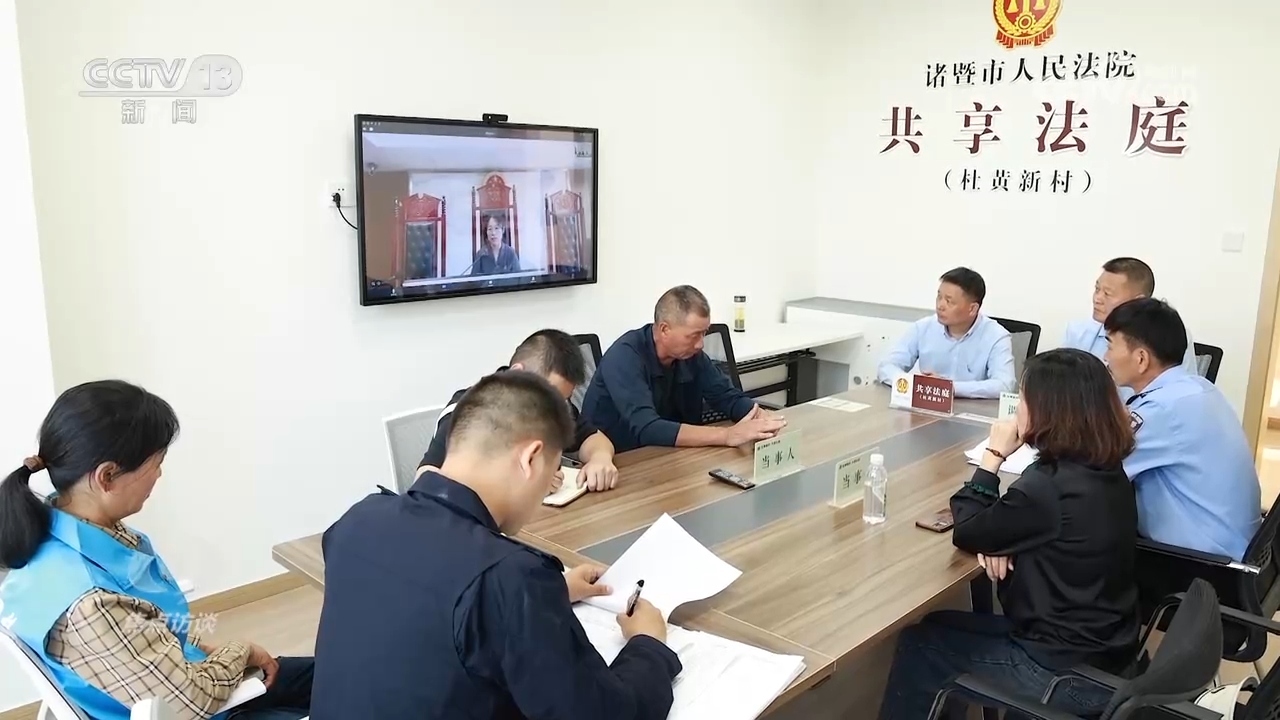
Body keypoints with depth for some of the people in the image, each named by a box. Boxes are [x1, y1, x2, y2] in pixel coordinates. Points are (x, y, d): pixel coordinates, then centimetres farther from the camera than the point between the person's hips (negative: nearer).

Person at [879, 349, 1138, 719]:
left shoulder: (1049, 487, -28)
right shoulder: (1107, 471, 0)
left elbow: (967, 531, -13)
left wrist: (995, 454, -7)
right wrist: (1000, 538, -7)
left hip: (1065, 673, -8)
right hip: (1105, 651, 8)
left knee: (918, 643, 7)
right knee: (942, 629, 19)